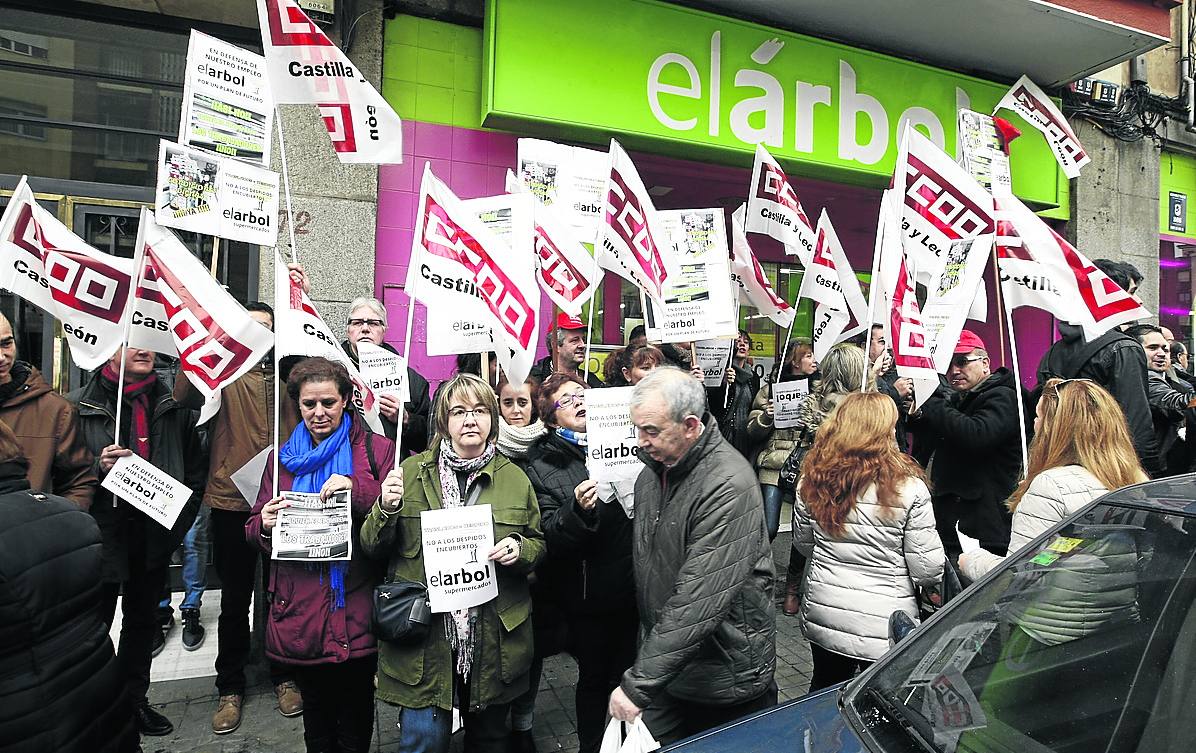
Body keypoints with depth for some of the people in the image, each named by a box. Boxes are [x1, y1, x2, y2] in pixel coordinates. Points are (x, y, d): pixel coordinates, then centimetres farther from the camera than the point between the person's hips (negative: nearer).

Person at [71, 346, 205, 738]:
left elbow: (196, 467, 7)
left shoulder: (173, 405, 3)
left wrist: (180, 521, 2)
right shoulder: (78, 405, -6)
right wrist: (98, 467, -24)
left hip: (154, 538, 4)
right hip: (101, 538, -3)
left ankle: (134, 700, 34)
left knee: (143, 622, 17)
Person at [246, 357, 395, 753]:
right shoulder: (283, 458, 10)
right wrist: (265, 526, -10)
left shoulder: (377, 450, -1)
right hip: (300, 615, 3)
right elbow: (255, 530, 13)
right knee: (316, 719, 18)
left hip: (356, 613, -3)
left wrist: (357, 490, -23)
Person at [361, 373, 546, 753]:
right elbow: (372, 547, 2)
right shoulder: (412, 471, -1)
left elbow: (539, 545, 12)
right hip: (425, 633, -2)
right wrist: (386, 509, -18)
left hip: (494, 635, 2)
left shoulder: (515, 478, 3)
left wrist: (519, 549, -11)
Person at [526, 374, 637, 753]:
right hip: (587, 597, -2)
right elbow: (548, 539, -12)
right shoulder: (541, 468, -4)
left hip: (632, 586, 2)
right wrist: (578, 509, -29)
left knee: (627, 673, 15)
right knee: (594, 677, 14)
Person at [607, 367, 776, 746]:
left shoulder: (729, 486, -26)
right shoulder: (654, 467, 1)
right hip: (665, 664, 7)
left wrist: (638, 683, -28)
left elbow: (699, 601, -30)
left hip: (727, 673, -7)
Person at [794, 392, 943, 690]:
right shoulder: (909, 487, -18)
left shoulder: (813, 480, -9)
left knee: (824, 696, 24)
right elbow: (928, 570, -13)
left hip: (822, 618, 3)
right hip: (884, 629, -2)